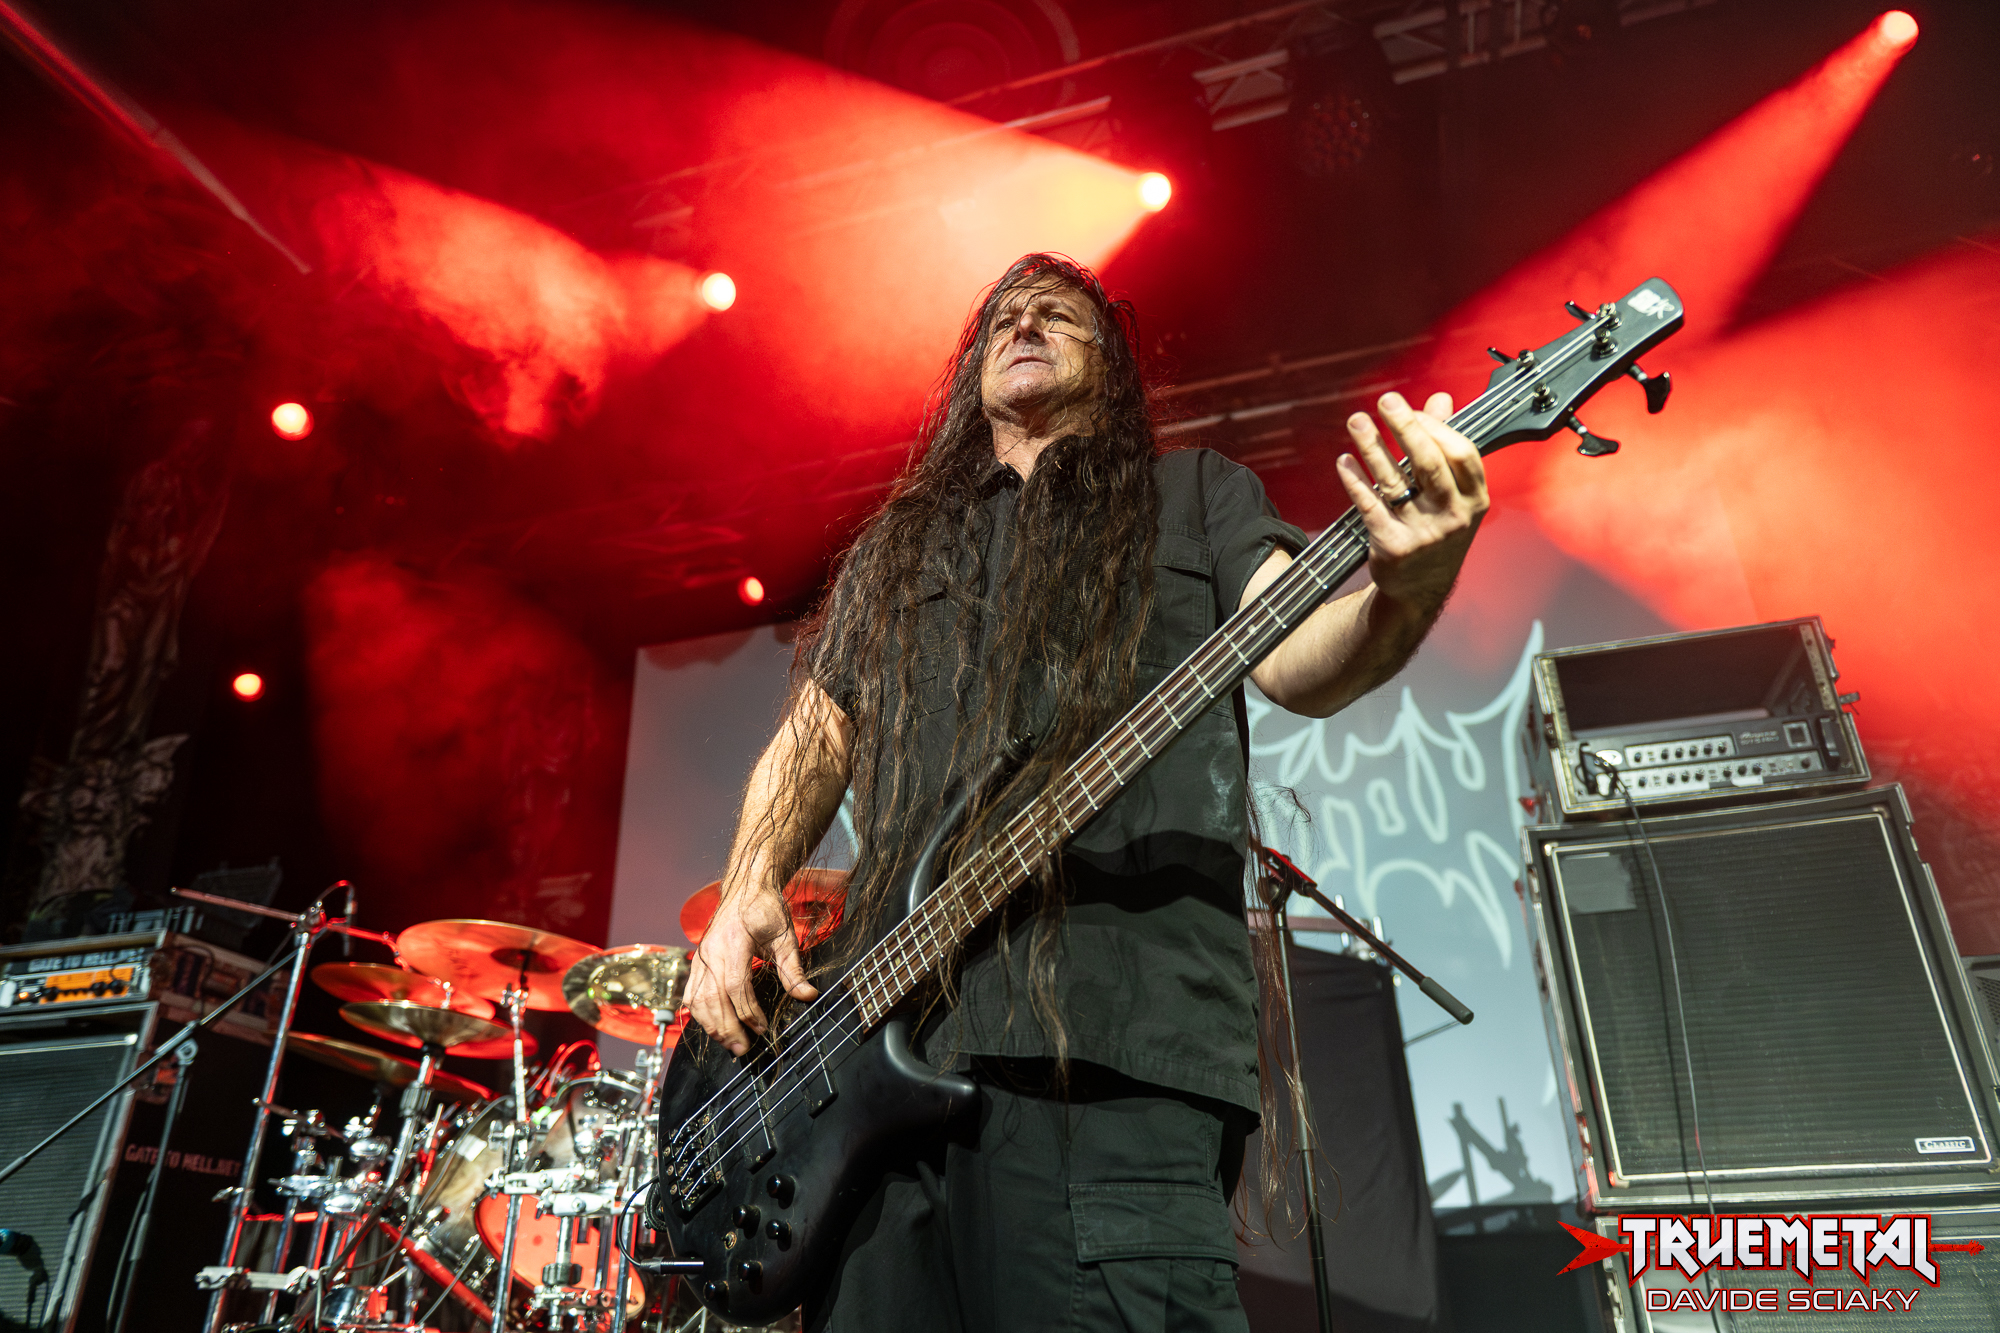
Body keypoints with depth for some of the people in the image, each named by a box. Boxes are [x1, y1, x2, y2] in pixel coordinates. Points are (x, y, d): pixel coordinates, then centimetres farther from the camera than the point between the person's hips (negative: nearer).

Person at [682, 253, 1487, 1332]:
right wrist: (747, 891, 4)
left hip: (1111, 1041, -3)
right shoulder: (893, 547, 26)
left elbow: (1298, 660, 1)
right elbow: (811, 737, 22)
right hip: (880, 1041, 4)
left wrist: (1403, 592, -22)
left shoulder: (1192, 493, 17)